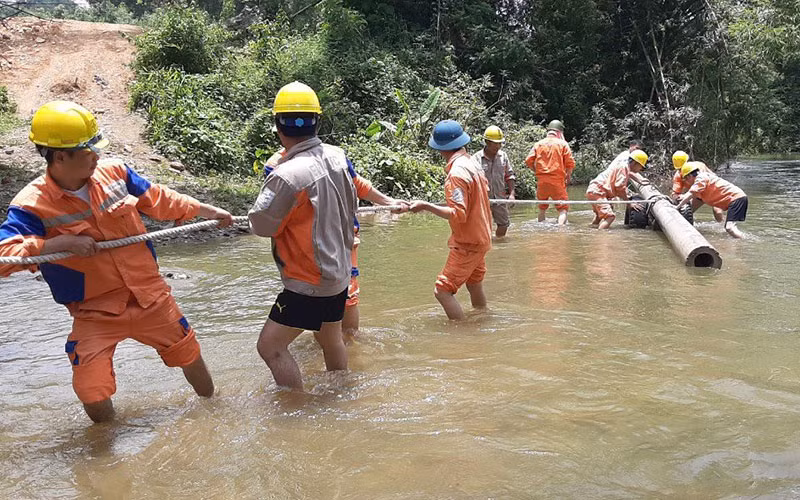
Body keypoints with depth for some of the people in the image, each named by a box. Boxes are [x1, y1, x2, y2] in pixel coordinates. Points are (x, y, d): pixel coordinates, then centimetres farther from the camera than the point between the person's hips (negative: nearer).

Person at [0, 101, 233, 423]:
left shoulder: (114, 172, -6)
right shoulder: (31, 206, -17)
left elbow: (158, 200, 8)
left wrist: (207, 211, 15)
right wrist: (62, 242, -33)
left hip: (151, 296, 4)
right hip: (95, 312, -3)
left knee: (189, 353, 18)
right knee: (93, 395, -7)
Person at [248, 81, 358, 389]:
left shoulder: (288, 175, -25)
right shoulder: (337, 157, -3)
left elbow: (260, 225, -13)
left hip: (309, 282, -8)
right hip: (339, 271, 8)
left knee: (270, 346, 0)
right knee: (330, 339, 25)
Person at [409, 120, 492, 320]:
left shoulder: (457, 172, -24)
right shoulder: (472, 163, 4)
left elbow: (458, 213, -28)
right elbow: (485, 189, 21)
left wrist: (426, 206, -26)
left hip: (468, 244, -10)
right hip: (481, 237, 10)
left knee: (443, 290, -7)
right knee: (474, 285, 25)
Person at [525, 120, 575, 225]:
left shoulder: (538, 144, 8)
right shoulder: (562, 143, 2)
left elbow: (529, 161, 1)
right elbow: (570, 163, -4)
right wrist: (568, 175, 13)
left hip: (541, 181, 3)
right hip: (557, 181, -3)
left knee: (542, 208, 19)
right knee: (563, 208, -1)